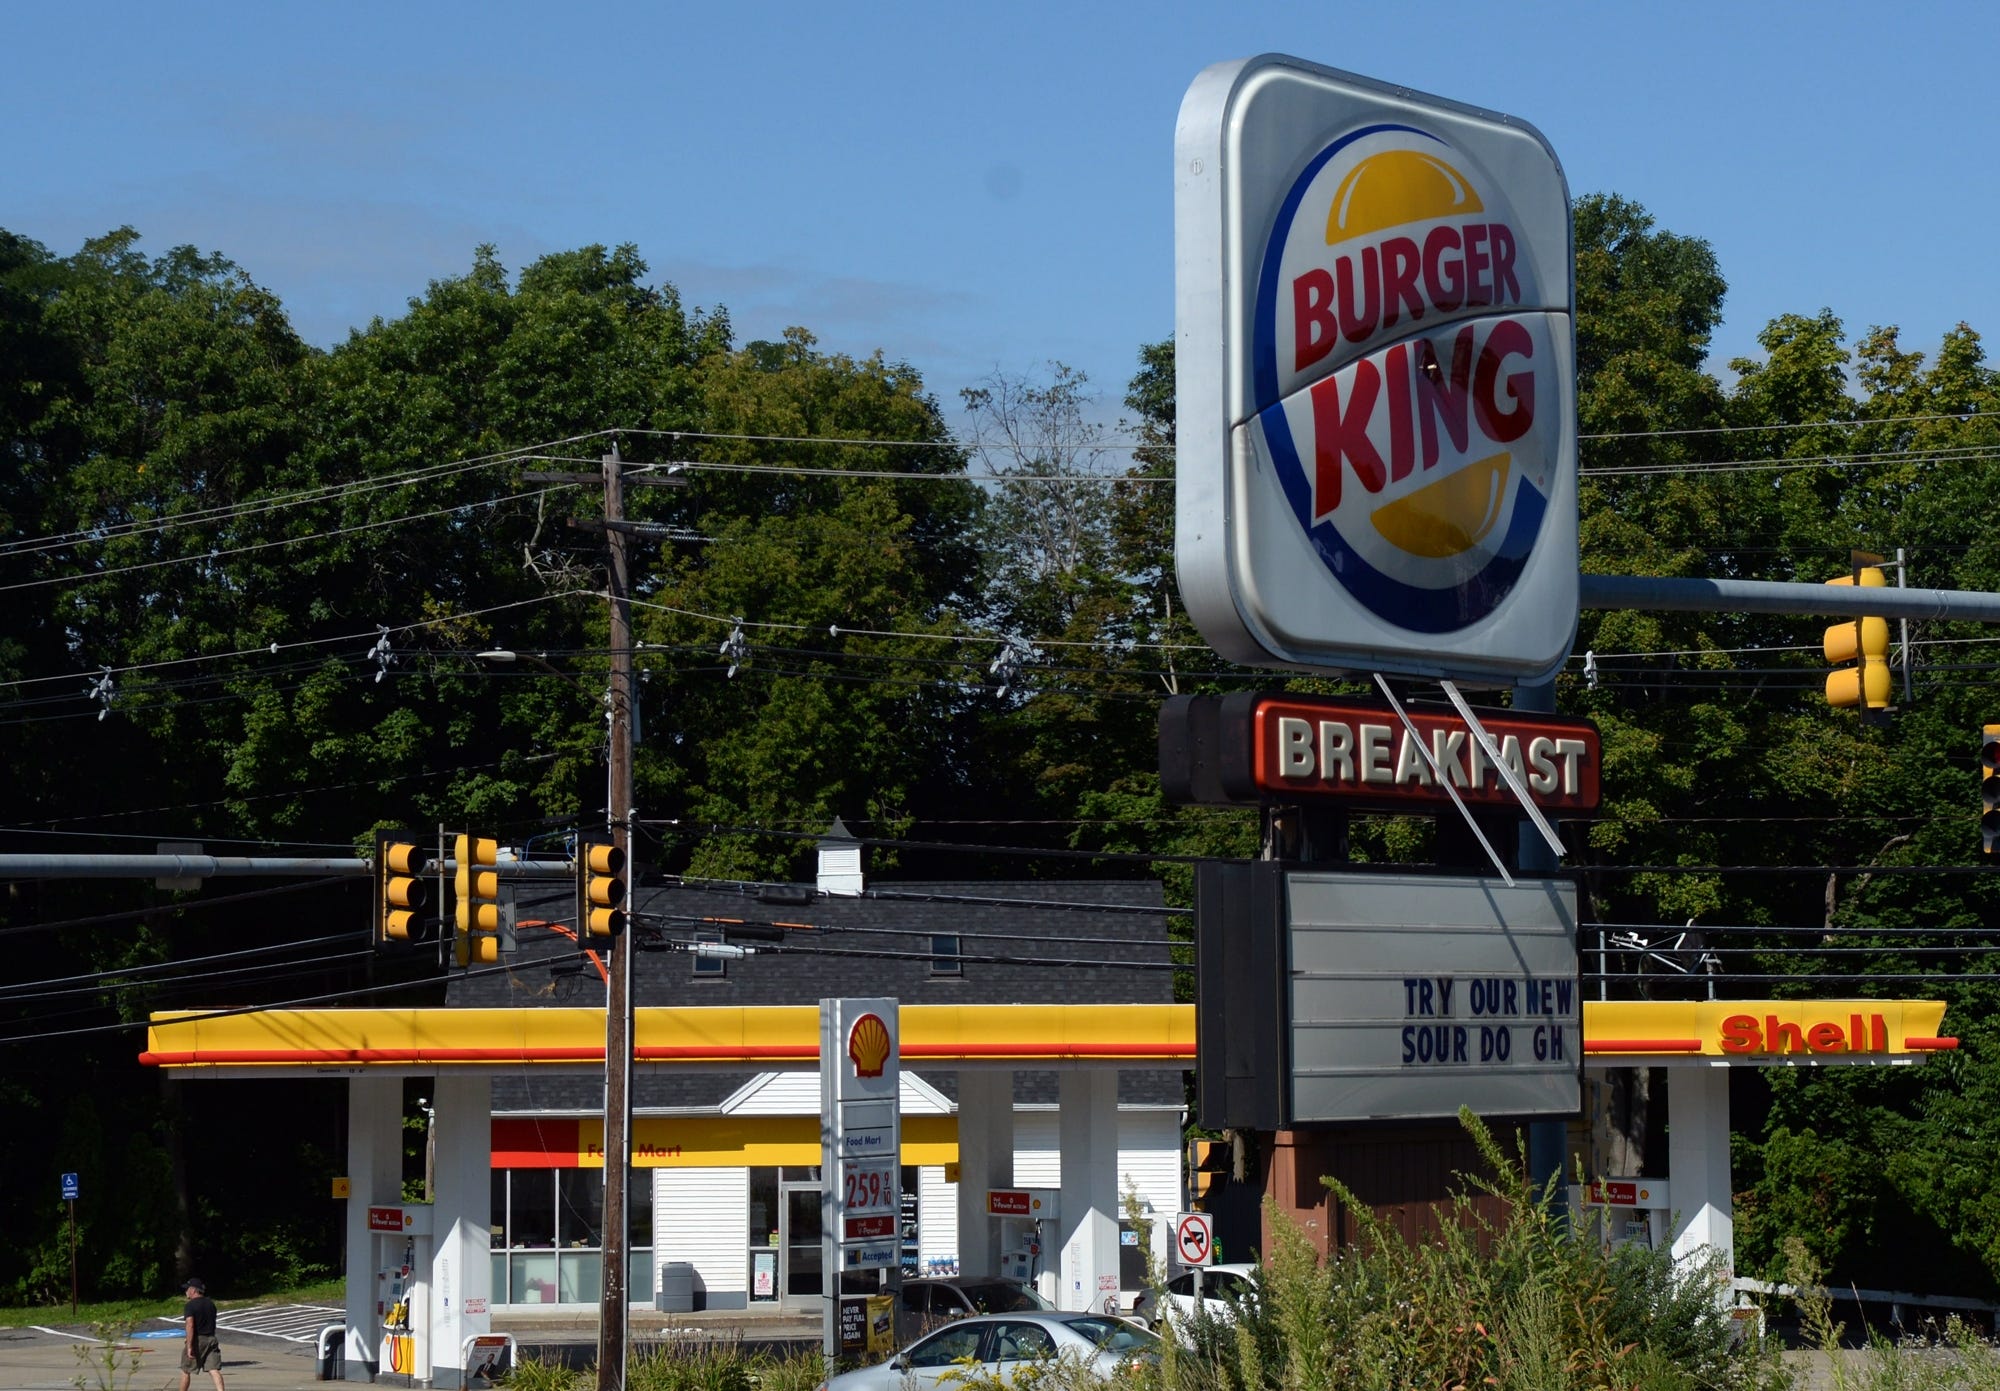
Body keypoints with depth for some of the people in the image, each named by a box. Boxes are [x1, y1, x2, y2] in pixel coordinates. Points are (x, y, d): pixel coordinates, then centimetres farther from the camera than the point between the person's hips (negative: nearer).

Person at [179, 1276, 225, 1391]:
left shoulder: (191, 1305, -11)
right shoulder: (211, 1303, 12)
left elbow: (190, 1325, -21)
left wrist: (189, 1346, -24)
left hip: (197, 1340, -6)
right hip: (211, 1339, 6)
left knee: (185, 1371, 11)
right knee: (214, 1370, -4)